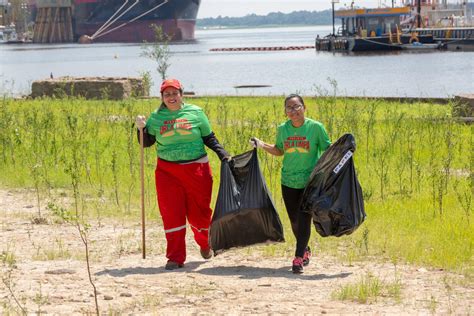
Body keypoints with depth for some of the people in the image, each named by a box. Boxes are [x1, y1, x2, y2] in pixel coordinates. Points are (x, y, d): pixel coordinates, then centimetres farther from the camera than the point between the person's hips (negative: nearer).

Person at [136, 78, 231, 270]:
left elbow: (209, 138, 8)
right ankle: (175, 258, 5)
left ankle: (204, 243, 38)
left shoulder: (195, 113, 2)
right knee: (171, 215, -4)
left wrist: (223, 155, -3)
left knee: (199, 211, 7)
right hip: (167, 171, 1)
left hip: (196, 168, -1)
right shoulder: (156, 117, 5)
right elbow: (146, 142, 7)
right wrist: (141, 128, -11)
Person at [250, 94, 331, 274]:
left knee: (304, 219, -10)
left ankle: (298, 258, -7)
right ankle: (305, 250, 36)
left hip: (310, 182, -4)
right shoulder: (283, 129, 2)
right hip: (289, 182, 4)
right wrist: (261, 145, 4)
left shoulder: (316, 127, -8)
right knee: (294, 220, 13)